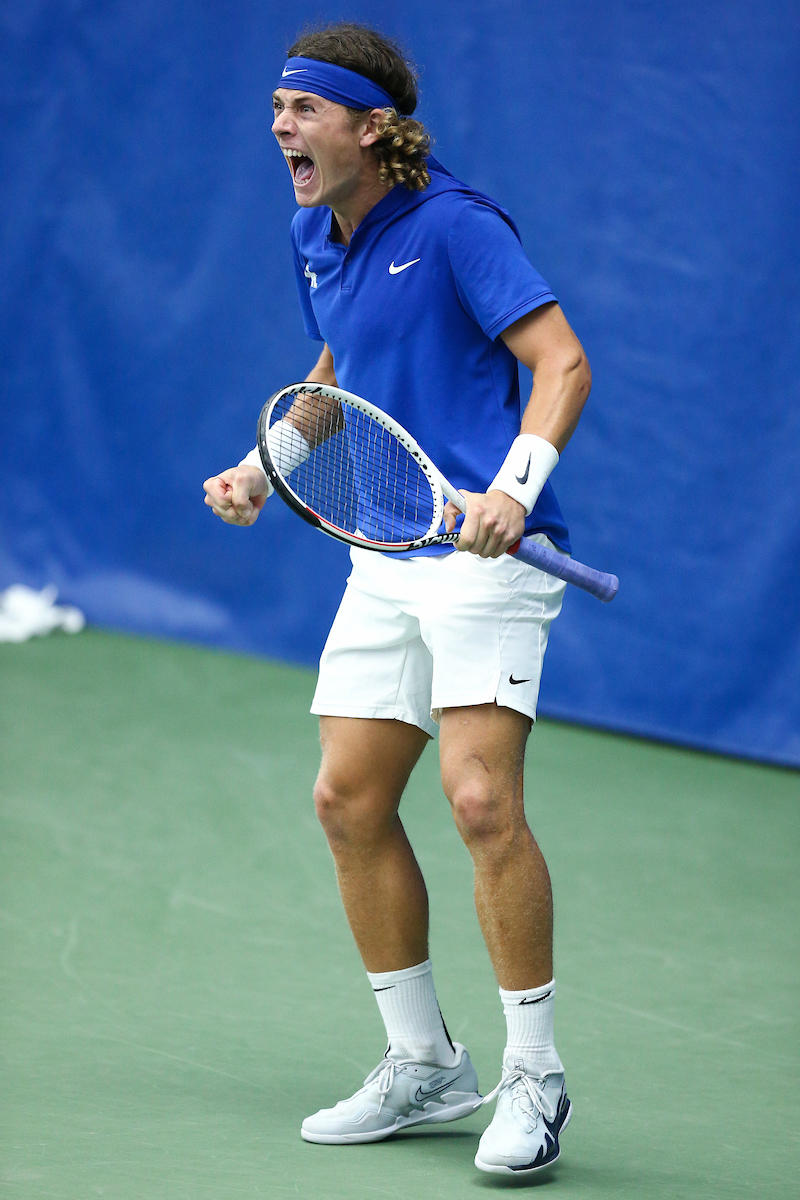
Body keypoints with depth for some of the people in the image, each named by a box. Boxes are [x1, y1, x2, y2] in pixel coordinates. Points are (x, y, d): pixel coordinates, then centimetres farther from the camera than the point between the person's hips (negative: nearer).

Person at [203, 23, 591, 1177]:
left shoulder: (453, 223, -12)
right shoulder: (314, 237, 11)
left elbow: (563, 362, -17)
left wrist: (514, 489, -30)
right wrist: (261, 468, 16)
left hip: (485, 555, -8)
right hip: (385, 561, 8)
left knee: (482, 799, -17)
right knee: (350, 802, 6)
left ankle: (535, 1078, -5)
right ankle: (424, 1063, 19)